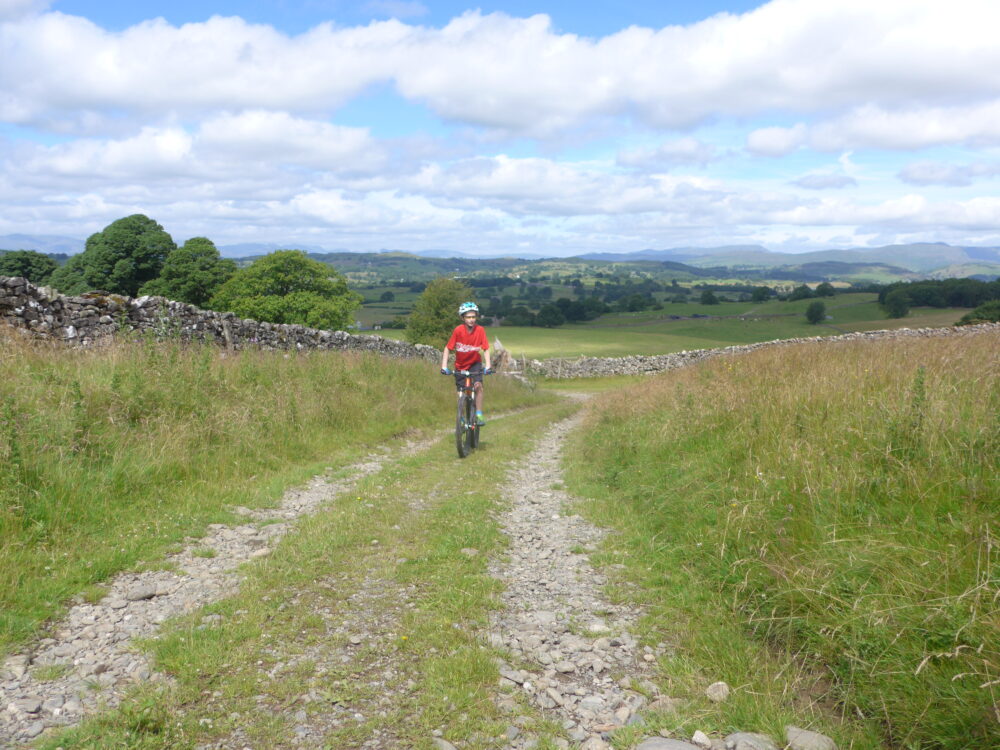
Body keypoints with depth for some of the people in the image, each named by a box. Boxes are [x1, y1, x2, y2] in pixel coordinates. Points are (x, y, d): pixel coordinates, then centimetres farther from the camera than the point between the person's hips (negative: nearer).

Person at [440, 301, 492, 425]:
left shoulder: (480, 330, -19)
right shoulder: (458, 330, -22)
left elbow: (486, 349, -16)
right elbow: (447, 348, -16)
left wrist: (488, 366, -27)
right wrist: (444, 366, -24)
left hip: (475, 363, 0)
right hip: (460, 365, 0)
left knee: (478, 385, -23)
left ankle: (479, 415, -13)